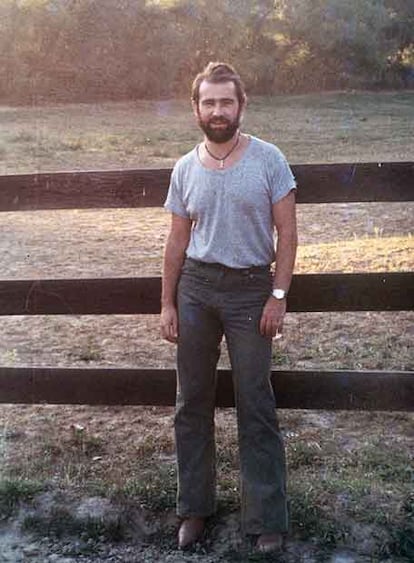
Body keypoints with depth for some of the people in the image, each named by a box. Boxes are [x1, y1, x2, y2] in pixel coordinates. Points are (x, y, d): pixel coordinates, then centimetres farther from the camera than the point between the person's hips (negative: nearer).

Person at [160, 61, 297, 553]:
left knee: (255, 407, 2)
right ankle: (194, 507, 25)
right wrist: (167, 304, 6)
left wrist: (279, 294, -11)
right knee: (192, 402, 9)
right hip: (196, 286, 3)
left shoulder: (268, 159, -4)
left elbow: (286, 231, -4)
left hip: (250, 290, -3)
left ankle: (267, 518, 15)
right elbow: (177, 240, 9)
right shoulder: (185, 169, 5)